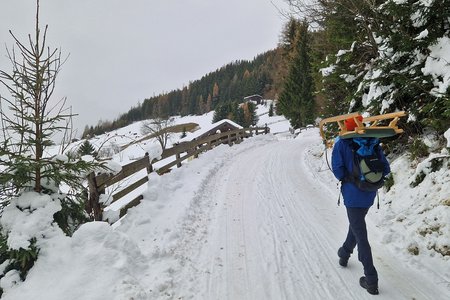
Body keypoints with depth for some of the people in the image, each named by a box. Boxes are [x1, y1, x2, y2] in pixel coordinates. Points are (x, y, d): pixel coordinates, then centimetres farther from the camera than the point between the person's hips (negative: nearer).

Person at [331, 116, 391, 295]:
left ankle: (371, 280, 3)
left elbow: (337, 169, -18)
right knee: (356, 225, 26)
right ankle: (345, 254, 46)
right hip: (370, 195, 5)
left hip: (353, 194, -5)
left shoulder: (341, 144, -10)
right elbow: (385, 169, 0)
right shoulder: (372, 143, 1)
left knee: (361, 235, 1)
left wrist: (344, 178, 2)